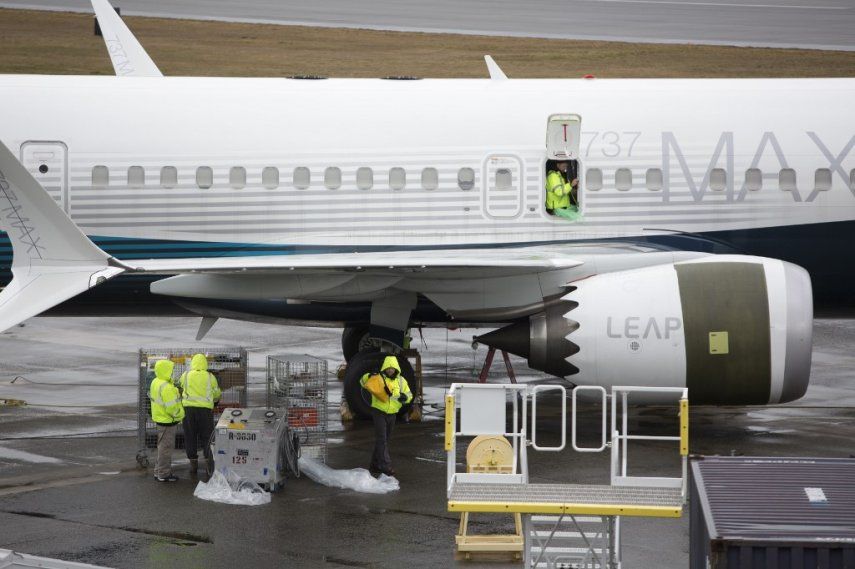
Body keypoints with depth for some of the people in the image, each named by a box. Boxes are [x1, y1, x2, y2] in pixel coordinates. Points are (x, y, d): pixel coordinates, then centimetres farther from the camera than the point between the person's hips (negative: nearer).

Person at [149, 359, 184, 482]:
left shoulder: (156, 382, 7)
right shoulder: (166, 387, -25)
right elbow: (172, 407, -26)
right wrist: (179, 415, -9)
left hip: (160, 417, 10)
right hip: (167, 421, -10)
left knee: (163, 446, 20)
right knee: (166, 447, -1)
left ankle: (159, 472, 28)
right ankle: (163, 474, 4)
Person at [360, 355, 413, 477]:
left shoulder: (401, 381, 5)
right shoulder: (379, 378, -4)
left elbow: (409, 394, 6)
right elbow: (363, 382, -2)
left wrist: (405, 397, -17)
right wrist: (369, 376, -23)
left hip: (392, 414, 5)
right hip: (379, 412, -5)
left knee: (384, 440, 12)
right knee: (381, 439, -14)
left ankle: (375, 466, 22)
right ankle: (385, 466, -17)